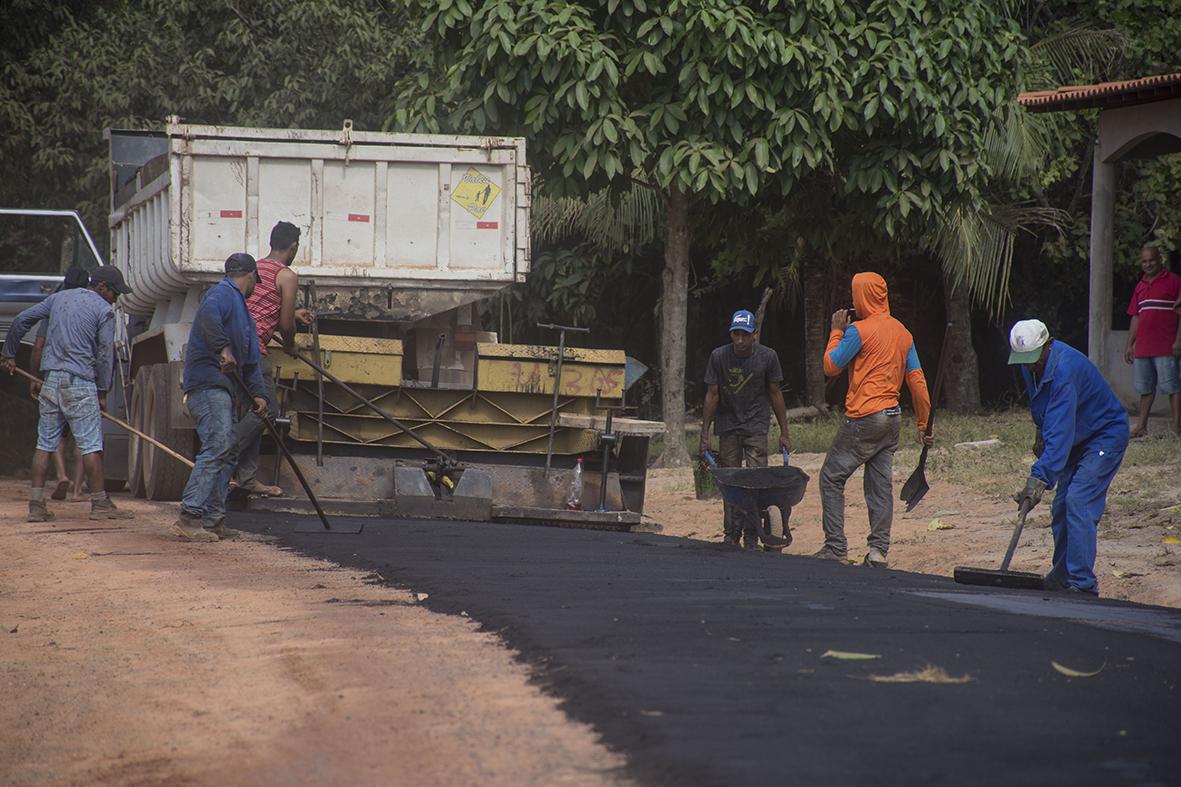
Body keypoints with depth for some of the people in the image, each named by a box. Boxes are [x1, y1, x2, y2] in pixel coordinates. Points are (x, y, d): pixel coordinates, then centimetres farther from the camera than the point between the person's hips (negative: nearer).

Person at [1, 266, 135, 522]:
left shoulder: (59, 298, 15)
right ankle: (100, 503, -1)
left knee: (45, 443, 6)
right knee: (91, 444, -2)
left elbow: (21, 320, 16)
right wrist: (102, 393, 1)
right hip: (79, 381, -6)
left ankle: (36, 504, 2)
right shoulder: (104, 311, -2)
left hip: (51, 380, 6)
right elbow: (105, 354, -5)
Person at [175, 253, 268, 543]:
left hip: (223, 387, 11)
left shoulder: (240, 305, 27)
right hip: (208, 384, -11)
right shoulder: (223, 294, -4)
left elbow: (250, 357, 27)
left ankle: (214, 520, 13)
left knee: (228, 452, 10)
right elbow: (208, 314, -29)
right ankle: (189, 517, -23)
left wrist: (257, 392, 16)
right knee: (218, 446, -19)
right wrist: (223, 348, -36)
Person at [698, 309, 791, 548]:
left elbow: (775, 394, 3)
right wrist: (705, 434, -3)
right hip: (728, 426, 1)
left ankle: (751, 539, -9)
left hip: (756, 425, -1)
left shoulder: (767, 357, -6)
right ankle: (731, 536, 5)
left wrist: (784, 432, 5)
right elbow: (712, 395, -2)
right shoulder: (719, 357, -7)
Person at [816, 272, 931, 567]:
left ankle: (836, 547, -4)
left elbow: (830, 366, -7)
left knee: (831, 478, 2)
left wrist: (836, 332, 6)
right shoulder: (902, 333, 11)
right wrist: (924, 424, 15)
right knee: (881, 485, 8)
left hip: (863, 418, -7)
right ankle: (878, 551, 1)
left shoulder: (859, 330, -11)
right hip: (892, 418, 7)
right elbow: (917, 380, 11)